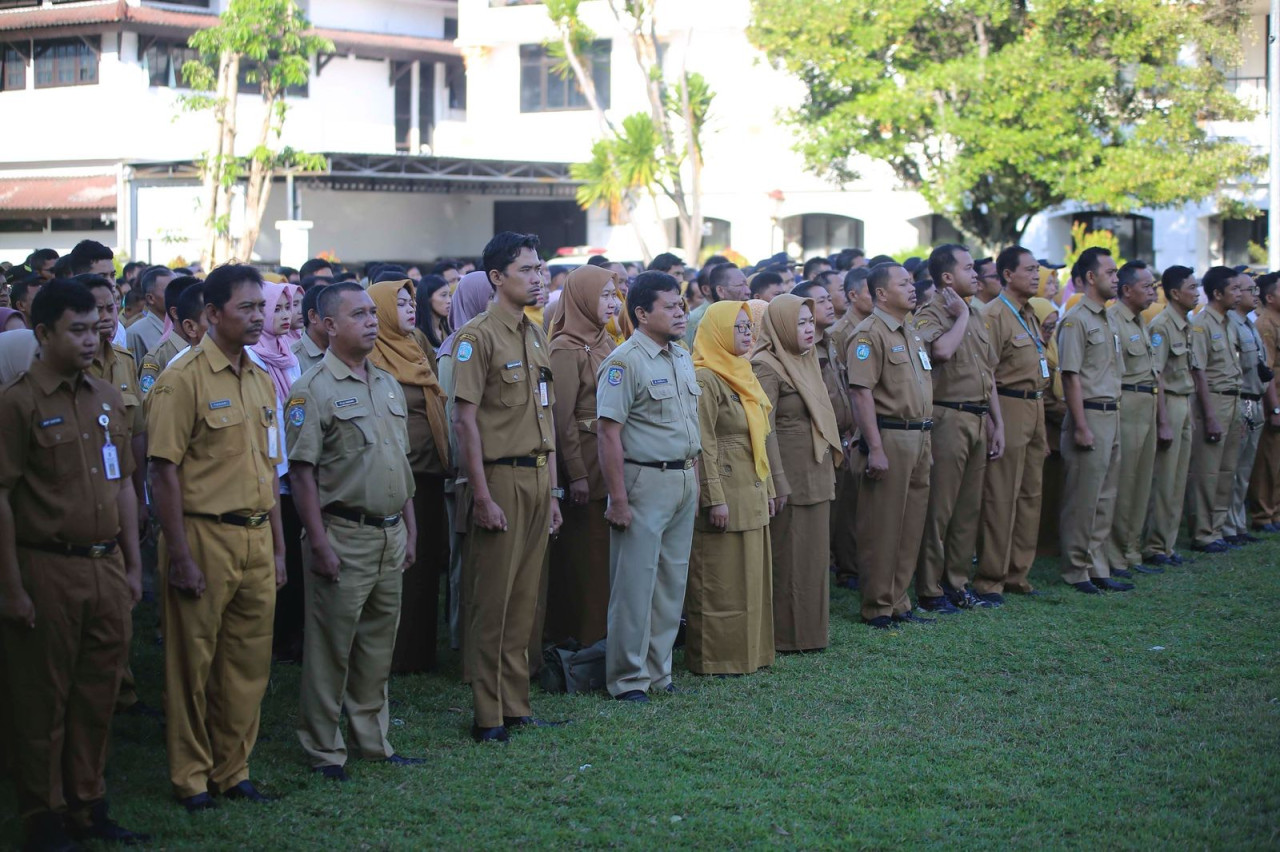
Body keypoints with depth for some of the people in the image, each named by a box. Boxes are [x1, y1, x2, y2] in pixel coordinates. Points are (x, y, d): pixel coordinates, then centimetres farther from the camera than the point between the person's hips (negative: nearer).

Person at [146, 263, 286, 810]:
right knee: (194, 663, 4)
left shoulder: (261, 380, 13)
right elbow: (165, 472, -12)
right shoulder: (184, 378, -9)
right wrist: (180, 557, -16)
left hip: (255, 539, 6)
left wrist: (277, 548, 17)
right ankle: (191, 778, 16)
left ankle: (232, 771, 23)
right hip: (205, 536, -6)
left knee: (249, 662, 11)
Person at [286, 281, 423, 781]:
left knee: (379, 644, 14)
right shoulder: (314, 389, -9)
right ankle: (324, 750, 8)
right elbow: (302, 470, -12)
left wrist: (410, 528, 16)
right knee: (331, 647, 0)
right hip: (344, 536, -7)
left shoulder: (388, 385, 14)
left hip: (390, 535, 7)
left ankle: (373, 740, 24)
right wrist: (319, 542, -17)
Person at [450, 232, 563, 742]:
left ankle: (515, 704, 18)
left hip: (537, 477, 7)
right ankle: (488, 715, 4)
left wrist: (552, 489, 15)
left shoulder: (535, 335, 15)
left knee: (524, 598, 11)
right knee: (493, 600, -2)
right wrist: (482, 496, -17)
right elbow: (466, 420, -13)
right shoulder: (477, 337, -9)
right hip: (501, 477, -7)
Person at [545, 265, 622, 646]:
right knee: (585, 553, -2)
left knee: (609, 551, 10)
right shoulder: (567, 348, -11)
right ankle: (582, 636, 5)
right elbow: (562, 416, -14)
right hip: (586, 460, -8)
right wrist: (576, 474, -17)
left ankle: (603, 634, 17)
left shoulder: (606, 343, 13)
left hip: (613, 458, 8)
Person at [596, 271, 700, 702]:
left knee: (672, 580, 12)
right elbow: (608, 432, -16)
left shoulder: (682, 358, 13)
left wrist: (694, 480, 15)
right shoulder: (624, 362, -12)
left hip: (684, 481, 8)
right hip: (645, 482, -8)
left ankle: (658, 670, 22)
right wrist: (618, 499, -19)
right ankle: (628, 678, 5)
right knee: (635, 582, -3)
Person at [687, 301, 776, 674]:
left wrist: (767, 489, 18)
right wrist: (715, 498, -20)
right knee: (721, 581, -3)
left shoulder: (742, 377, 16)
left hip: (751, 494, 9)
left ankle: (749, 650, 20)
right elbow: (703, 444, -17)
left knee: (751, 577, 12)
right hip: (725, 494, -9)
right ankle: (716, 657, 5)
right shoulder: (704, 380, -13)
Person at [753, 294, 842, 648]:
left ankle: (810, 629, 21)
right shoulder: (766, 367, -13)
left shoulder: (805, 362, 15)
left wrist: (830, 464, 18)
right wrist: (778, 484, -20)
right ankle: (786, 634, 6)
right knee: (788, 556, -2)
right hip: (790, 477, -9)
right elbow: (765, 429, -17)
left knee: (814, 555, 13)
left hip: (816, 474, 9)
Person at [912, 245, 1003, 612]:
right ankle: (929, 589, 2)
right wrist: (961, 316, -14)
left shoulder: (976, 315, 17)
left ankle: (957, 582, 20)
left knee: (969, 508, 11)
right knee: (939, 509, -4)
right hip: (948, 417, -8)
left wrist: (997, 422, 16)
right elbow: (941, 349, -29)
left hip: (979, 419, 8)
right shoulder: (930, 314, -7)